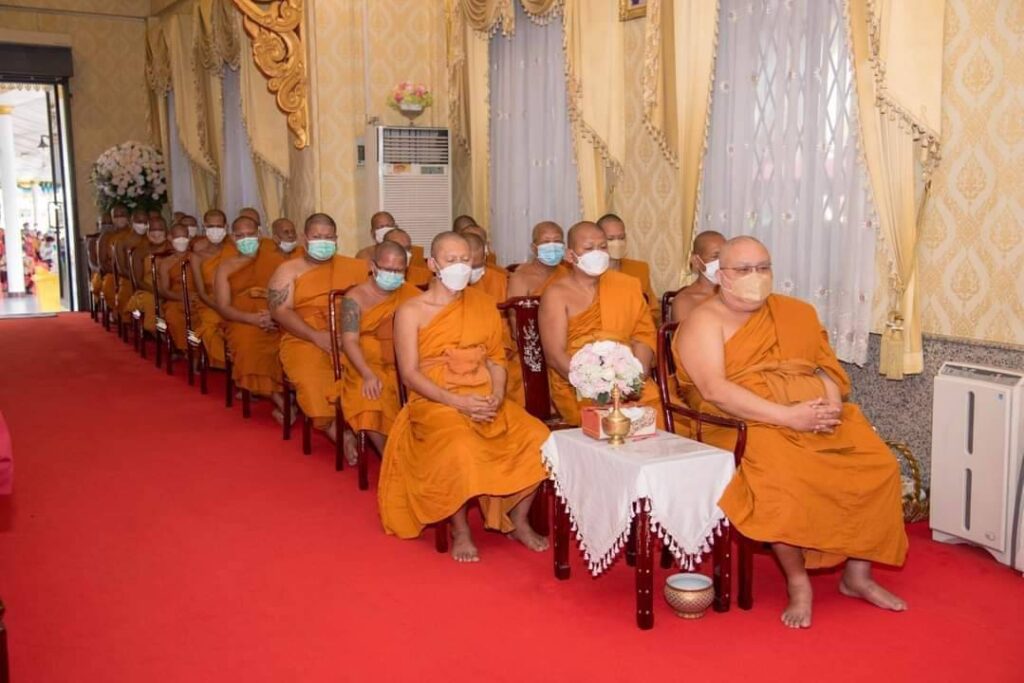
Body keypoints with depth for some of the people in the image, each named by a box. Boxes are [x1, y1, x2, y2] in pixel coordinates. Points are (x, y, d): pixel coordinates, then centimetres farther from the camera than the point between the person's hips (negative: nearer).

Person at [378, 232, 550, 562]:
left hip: (486, 401, 5)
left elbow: (496, 359, 13)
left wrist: (497, 396, -9)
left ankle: (517, 521, 4)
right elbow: (410, 374, -7)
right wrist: (457, 402, -19)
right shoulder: (411, 311, 0)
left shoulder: (483, 304, 13)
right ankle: (460, 531, -11)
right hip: (436, 403, -4)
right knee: (461, 448, -36)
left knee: (537, 438, -18)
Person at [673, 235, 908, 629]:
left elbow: (826, 365, 16)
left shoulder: (795, 313, 17)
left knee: (878, 465, -13)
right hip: (748, 424, -6)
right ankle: (798, 582, -13)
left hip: (817, 416, 6)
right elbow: (714, 389, -17)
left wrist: (832, 401, -8)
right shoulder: (705, 322, -3)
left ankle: (857, 574, 4)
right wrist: (787, 416, -22)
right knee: (782, 478, -34)